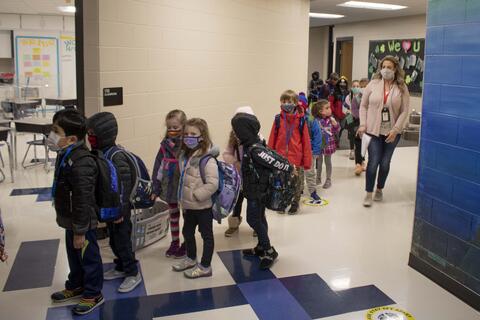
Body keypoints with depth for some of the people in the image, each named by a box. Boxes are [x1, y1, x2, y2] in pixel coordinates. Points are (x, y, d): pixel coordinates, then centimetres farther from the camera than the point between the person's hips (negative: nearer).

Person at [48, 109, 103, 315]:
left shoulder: (80, 164, -31)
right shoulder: (66, 156, 2)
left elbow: (83, 200, -28)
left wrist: (80, 231, -22)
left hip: (82, 224, -10)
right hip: (71, 221, 10)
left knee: (88, 258, 10)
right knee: (74, 256, 26)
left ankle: (93, 294, 28)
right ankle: (75, 286, 46)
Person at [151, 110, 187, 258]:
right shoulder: (165, 145, -1)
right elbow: (158, 167, 3)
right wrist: (155, 188, 3)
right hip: (169, 187, 5)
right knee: (173, 216, 19)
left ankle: (186, 244, 28)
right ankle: (174, 243, 35)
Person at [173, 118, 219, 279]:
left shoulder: (208, 159, -22)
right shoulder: (184, 156, 3)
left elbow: (213, 184, -27)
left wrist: (195, 195, -21)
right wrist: (183, 199, 10)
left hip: (203, 206, -8)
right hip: (188, 206, 9)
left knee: (206, 235, 9)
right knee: (187, 232, 23)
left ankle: (205, 267, 22)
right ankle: (191, 259, 45)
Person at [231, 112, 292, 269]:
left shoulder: (255, 150, -27)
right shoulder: (252, 145, 2)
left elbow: (274, 160, -24)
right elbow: (272, 155, 8)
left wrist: (289, 169, -13)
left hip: (257, 192, -9)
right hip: (256, 191, 9)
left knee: (253, 219, -2)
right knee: (259, 219, 18)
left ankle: (269, 251, 7)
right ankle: (261, 248, 32)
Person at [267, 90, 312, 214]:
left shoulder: (301, 120, -7)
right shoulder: (278, 119, -3)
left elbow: (306, 141, -5)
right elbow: (272, 140, 2)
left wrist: (307, 160, -5)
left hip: (296, 159, -1)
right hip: (280, 158, 1)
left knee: (297, 183, 13)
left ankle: (295, 203, 33)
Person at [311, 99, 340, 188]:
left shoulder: (331, 119, -6)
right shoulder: (316, 120, -14)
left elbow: (336, 130, -3)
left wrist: (335, 124, -19)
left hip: (328, 144, 1)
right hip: (319, 144, -1)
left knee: (328, 162, 12)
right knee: (319, 161, 14)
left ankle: (328, 179, 23)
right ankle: (318, 178, 30)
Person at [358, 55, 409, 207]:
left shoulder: (402, 87, -1)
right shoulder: (373, 84, 0)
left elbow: (404, 111, -3)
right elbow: (363, 105, 4)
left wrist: (395, 130, -12)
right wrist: (363, 125, -6)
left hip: (392, 132, 1)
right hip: (373, 130, -1)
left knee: (385, 163, 8)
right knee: (373, 162, -4)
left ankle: (379, 190, 29)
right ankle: (369, 194, 9)